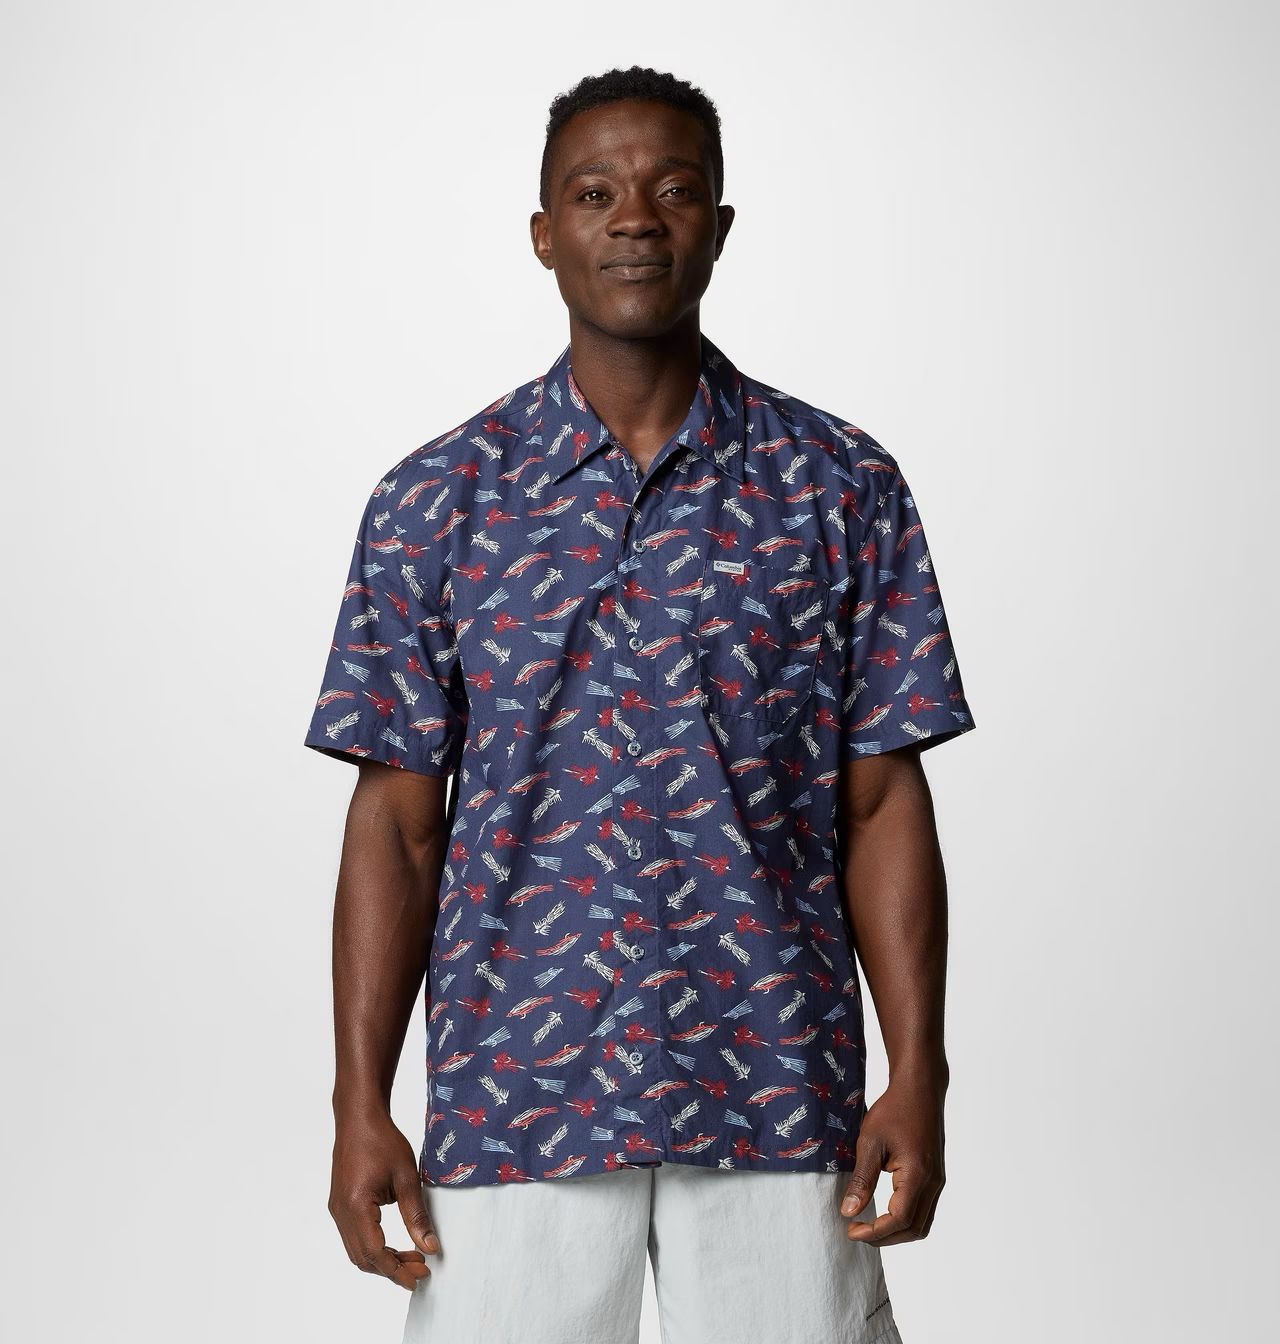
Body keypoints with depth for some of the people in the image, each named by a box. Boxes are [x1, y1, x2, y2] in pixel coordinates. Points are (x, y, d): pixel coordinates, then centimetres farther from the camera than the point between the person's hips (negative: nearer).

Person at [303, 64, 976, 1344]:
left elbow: (884, 802, 2)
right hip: (513, 1096, 0)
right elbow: (397, 820, 3)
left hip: (778, 1098, 0)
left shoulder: (841, 488, 2)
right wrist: (361, 1102, -2)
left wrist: (917, 1075, -5)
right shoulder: (435, 501, 2)